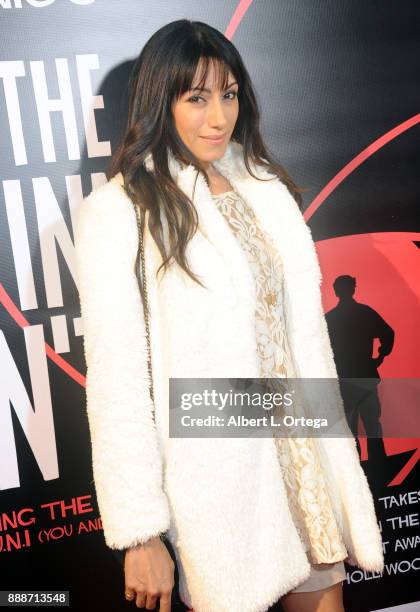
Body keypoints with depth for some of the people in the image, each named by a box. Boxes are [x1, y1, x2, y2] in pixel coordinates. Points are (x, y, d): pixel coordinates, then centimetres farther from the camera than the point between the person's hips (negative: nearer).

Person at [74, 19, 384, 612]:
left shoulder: (266, 188, 7)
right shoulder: (117, 211, -11)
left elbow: (306, 326, 9)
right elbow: (116, 379, -13)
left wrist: (335, 452, 11)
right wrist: (139, 534, -12)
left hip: (303, 453, 5)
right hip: (214, 474, -5)